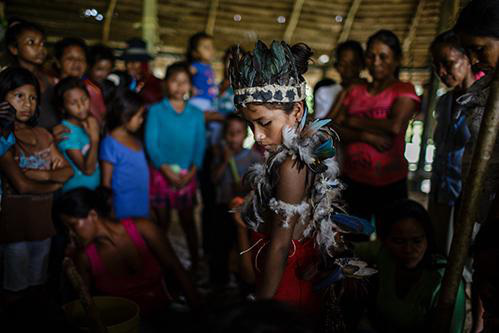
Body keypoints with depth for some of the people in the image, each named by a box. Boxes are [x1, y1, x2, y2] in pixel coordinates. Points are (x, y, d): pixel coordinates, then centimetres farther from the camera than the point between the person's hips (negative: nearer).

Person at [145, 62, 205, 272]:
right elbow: (151, 143, -7)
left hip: (187, 175, 2)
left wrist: (191, 171, -12)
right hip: (161, 173, -1)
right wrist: (167, 170, -17)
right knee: (162, 222, 9)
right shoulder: (156, 111, 0)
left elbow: (200, 145, 2)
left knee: (188, 221, 11)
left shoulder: (196, 114, 6)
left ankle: (195, 262, 22)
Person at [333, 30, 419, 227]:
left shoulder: (404, 90, 1)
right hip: (353, 180, 3)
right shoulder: (355, 91, 13)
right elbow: (337, 131, 4)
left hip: (390, 183, -3)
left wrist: (354, 122, -5)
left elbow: (395, 126, -17)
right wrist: (367, 136, -14)